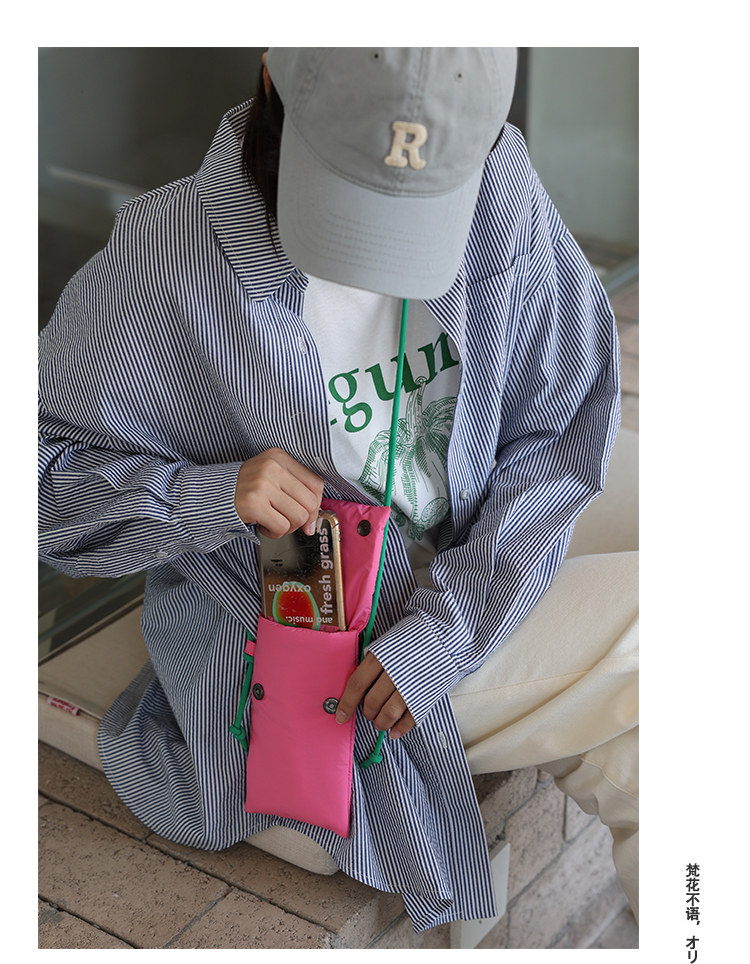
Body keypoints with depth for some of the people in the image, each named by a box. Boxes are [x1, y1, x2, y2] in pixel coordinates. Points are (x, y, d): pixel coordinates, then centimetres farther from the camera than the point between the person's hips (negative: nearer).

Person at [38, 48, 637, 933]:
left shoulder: (502, 195, -13)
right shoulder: (166, 258, -21)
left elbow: (562, 427, -6)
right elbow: (43, 471, -11)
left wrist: (446, 627, -16)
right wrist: (206, 495, -29)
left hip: (474, 598, 5)